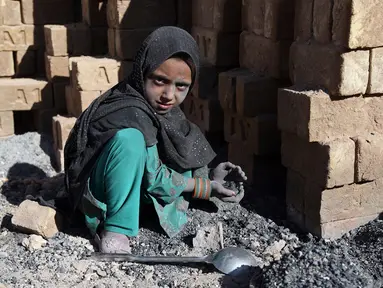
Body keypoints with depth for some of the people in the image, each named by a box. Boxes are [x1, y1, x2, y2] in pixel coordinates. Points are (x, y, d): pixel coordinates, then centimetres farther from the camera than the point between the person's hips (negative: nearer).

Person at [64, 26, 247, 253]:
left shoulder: (161, 107, -3)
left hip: (133, 187, 8)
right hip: (98, 197, -8)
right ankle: (116, 232, -24)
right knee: (130, 139, -35)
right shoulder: (130, 114, -29)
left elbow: (189, 152, 6)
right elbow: (155, 179, -25)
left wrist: (208, 175, -11)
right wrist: (207, 188, -18)